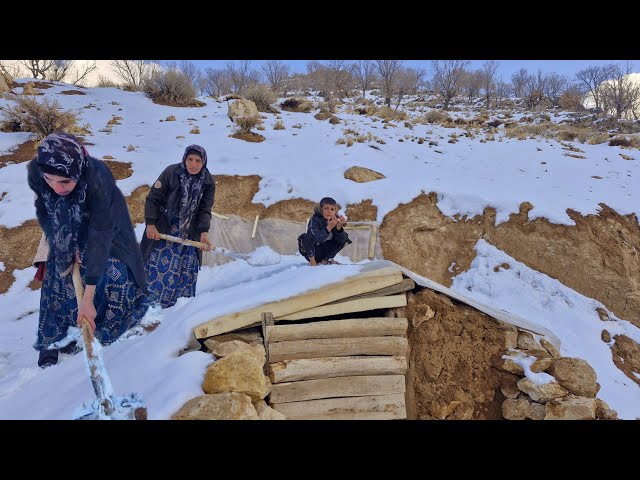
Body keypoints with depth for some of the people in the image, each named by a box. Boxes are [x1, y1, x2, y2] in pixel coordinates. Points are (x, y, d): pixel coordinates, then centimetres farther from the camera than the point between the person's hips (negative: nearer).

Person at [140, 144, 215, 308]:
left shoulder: (208, 182, -5)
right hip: (162, 230, -2)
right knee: (157, 265, -2)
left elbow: (205, 210, -2)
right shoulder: (171, 172, -14)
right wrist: (150, 224, -14)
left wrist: (203, 232, -15)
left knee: (186, 269, 5)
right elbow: (152, 199, -9)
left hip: (189, 234, 3)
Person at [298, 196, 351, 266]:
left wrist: (339, 227, -34)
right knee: (307, 238, -31)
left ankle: (325, 260, 1)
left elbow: (341, 239, -17)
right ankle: (312, 260, -12)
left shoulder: (335, 220, -8)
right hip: (313, 252, -4)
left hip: (326, 251, 5)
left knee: (344, 237, -10)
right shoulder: (315, 219, -20)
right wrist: (329, 227, -45)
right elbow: (316, 239, -35)